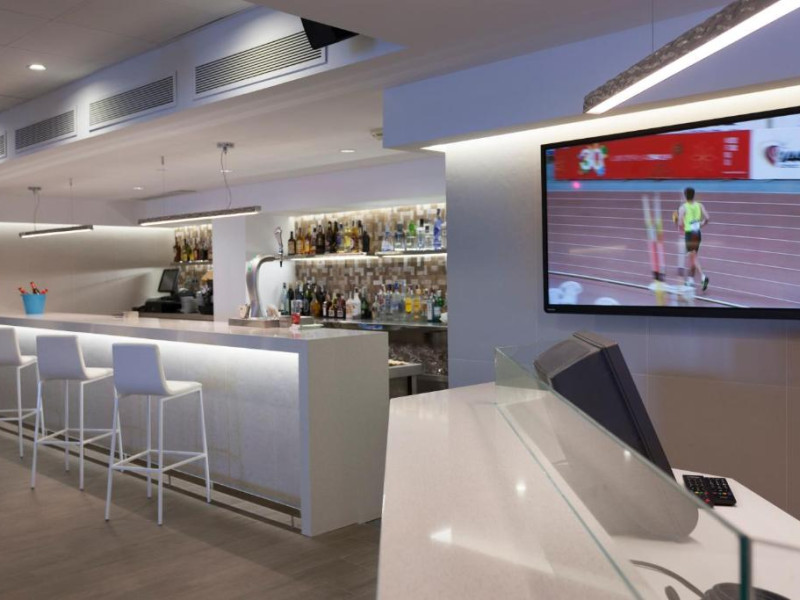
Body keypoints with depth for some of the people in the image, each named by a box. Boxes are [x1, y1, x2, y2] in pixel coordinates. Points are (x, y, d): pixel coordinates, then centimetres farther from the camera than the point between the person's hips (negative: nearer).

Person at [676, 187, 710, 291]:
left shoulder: (683, 208, -10)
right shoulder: (699, 205, 4)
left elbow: (680, 224, -16)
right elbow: (706, 218, -6)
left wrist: (680, 227, 6)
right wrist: (700, 225, 11)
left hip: (689, 234, -5)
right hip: (698, 234, 6)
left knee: (693, 258, -5)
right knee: (692, 257, 18)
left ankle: (703, 276, -23)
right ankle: (690, 279, 27)